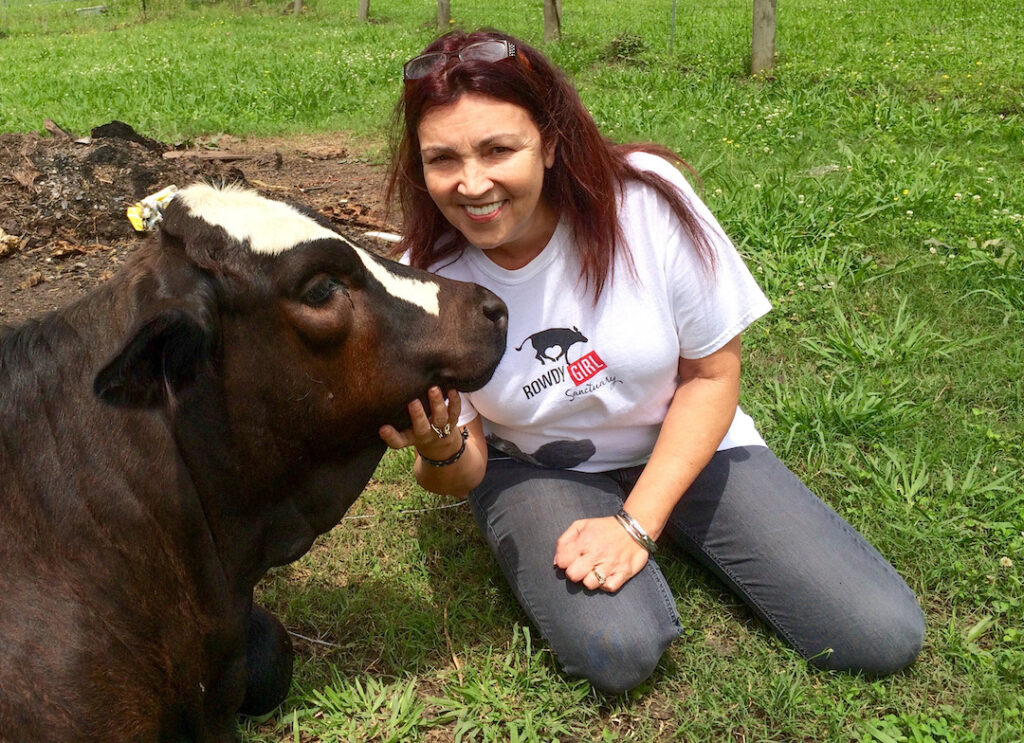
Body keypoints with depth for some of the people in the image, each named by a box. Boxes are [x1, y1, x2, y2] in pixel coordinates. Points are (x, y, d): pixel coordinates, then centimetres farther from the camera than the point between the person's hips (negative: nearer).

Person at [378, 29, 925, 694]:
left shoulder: (646, 199, -23)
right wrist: (441, 452, -34)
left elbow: (712, 373, -11)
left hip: (683, 443, 1)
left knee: (885, 637, -9)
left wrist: (636, 524, -18)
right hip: (536, 467, 0)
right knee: (616, 651, -30)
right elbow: (464, 474, -9)